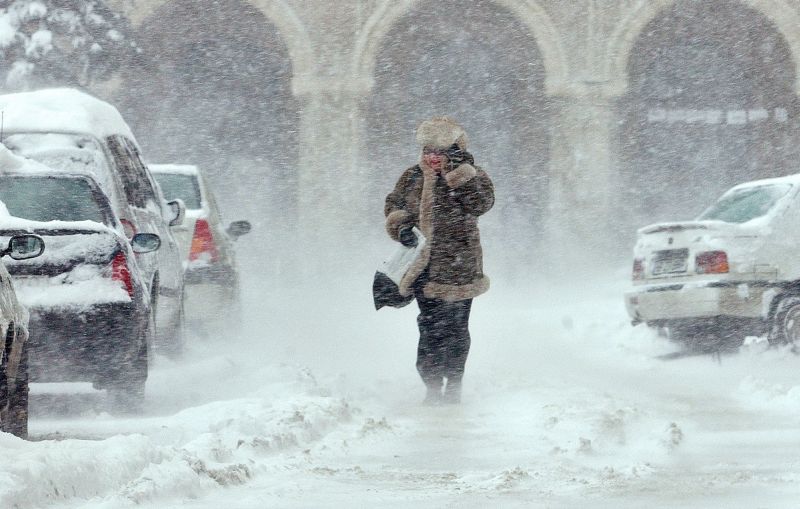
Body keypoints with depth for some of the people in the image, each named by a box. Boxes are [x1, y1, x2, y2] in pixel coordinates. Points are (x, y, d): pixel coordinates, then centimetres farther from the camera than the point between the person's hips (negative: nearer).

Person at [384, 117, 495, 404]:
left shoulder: (469, 177, -6)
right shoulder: (413, 178, 6)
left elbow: (481, 203, -24)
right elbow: (394, 204, 18)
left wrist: (460, 174, -28)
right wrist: (400, 226, -1)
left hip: (457, 268, -3)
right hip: (425, 268, 3)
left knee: (455, 329, 3)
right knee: (430, 327, 4)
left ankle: (453, 386, 15)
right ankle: (433, 387, 12)